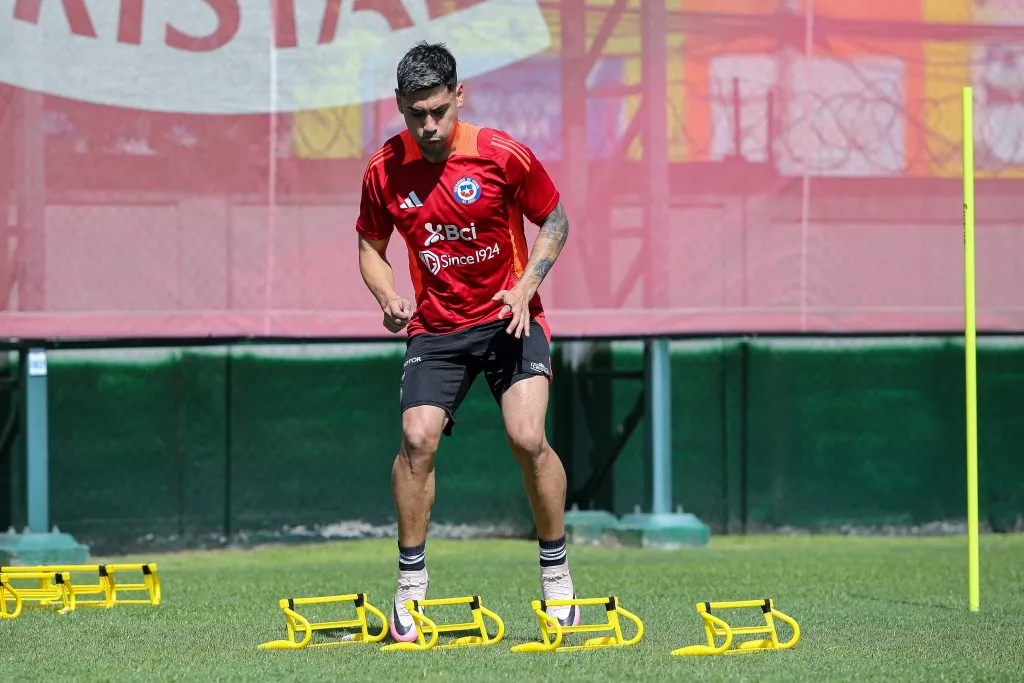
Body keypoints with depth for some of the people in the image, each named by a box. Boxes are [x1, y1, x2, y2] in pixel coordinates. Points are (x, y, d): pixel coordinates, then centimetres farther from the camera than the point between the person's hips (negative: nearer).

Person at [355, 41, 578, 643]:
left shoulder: (502, 155, -12)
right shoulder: (385, 171, -5)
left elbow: (555, 221, 1)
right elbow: (372, 246, 10)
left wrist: (524, 290, -12)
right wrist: (388, 297, -10)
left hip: (509, 320, -2)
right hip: (436, 327, 2)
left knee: (528, 438, -19)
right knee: (418, 438, -17)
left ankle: (556, 571, 1)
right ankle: (411, 579, 0)